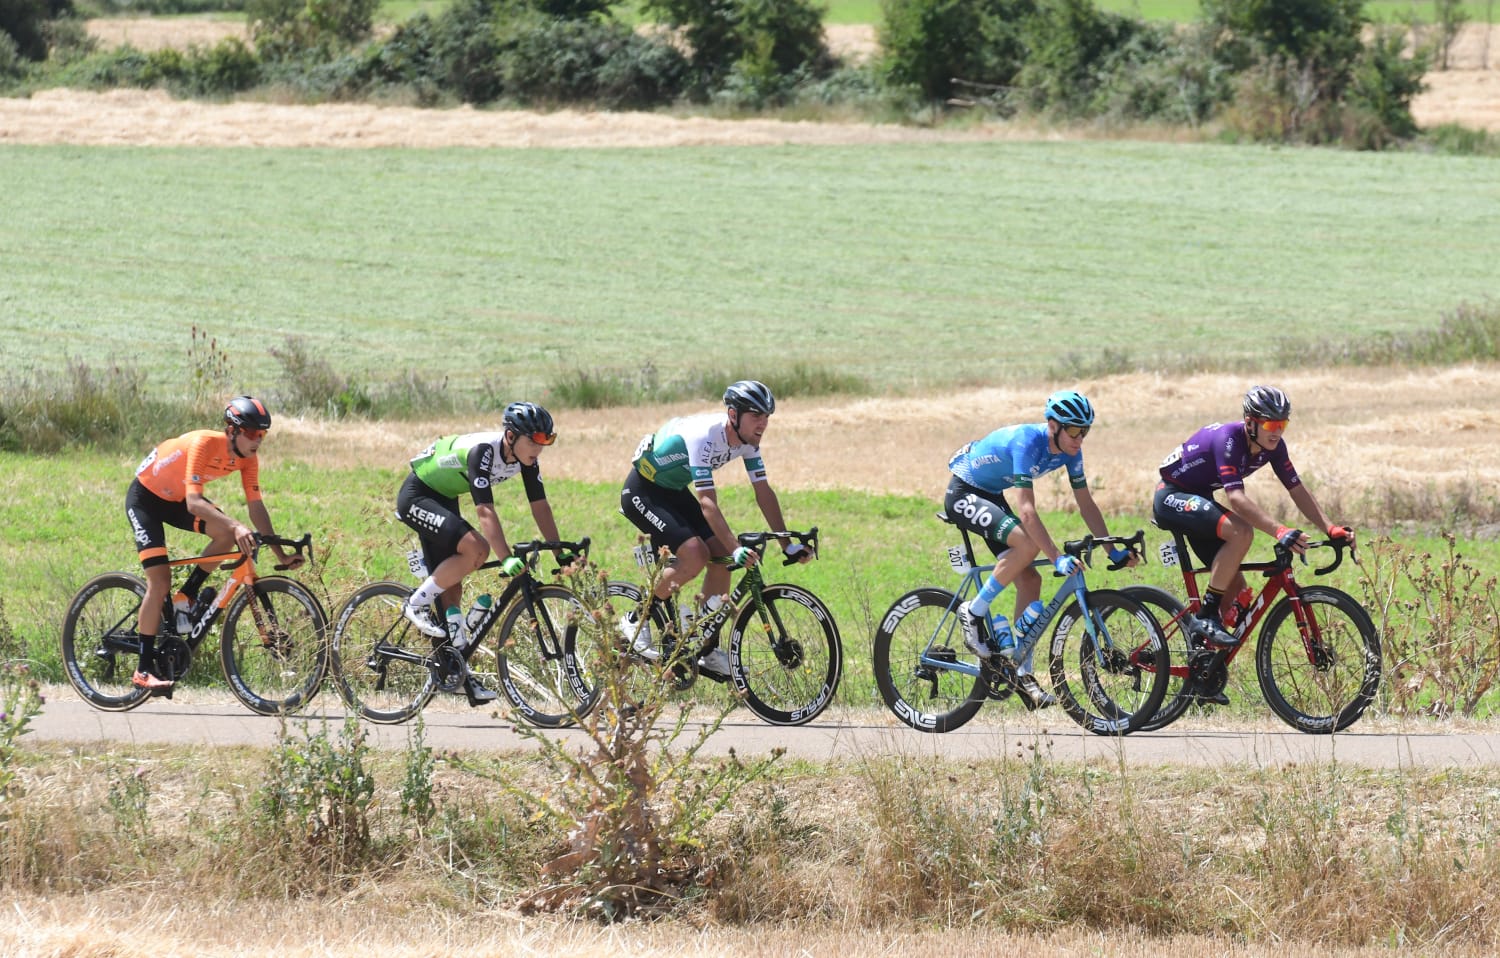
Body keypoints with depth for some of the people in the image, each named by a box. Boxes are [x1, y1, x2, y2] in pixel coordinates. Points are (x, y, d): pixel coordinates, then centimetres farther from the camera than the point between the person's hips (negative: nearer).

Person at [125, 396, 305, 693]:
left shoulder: (247, 457, -13)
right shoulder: (204, 444, -34)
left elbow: (256, 506, -8)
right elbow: (193, 502, -41)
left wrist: (281, 554, -14)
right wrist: (237, 526, -53)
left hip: (176, 499, 7)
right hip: (145, 497, -7)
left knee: (227, 534, -20)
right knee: (160, 582, -16)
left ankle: (186, 598, -1)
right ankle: (144, 670, -9)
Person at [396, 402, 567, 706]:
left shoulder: (525, 458, -9)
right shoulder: (483, 451, -33)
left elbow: (540, 506, -4)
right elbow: (485, 511, -39)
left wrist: (562, 554, -8)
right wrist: (507, 560, -46)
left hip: (443, 499, 8)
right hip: (416, 497, -8)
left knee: (451, 587, 4)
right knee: (476, 548, -28)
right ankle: (417, 603, -13)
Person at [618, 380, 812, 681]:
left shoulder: (747, 440, -10)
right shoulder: (704, 436, -34)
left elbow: (763, 491, -5)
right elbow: (707, 502, -39)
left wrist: (788, 543, -11)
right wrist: (736, 549, -46)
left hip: (674, 491, 8)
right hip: (642, 492, -8)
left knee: (722, 556, -6)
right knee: (695, 554, -25)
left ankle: (706, 651, 3)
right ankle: (635, 622, -6)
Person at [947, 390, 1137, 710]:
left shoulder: (1069, 450, -8)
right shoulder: (1026, 443, -32)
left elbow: (1086, 504, 1)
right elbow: (1027, 511, -37)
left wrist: (1113, 551, -4)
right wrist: (1057, 559, -42)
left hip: (991, 496, 8)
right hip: (963, 494, -8)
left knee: (1029, 581, -3)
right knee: (1027, 543, -31)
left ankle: (1022, 674, 1)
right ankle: (974, 613, -16)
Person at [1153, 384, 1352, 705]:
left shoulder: (1273, 446, -6)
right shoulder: (1228, 439, -31)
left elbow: (1297, 490, -3)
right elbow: (1236, 498, -40)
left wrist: (1331, 529, -17)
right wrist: (1279, 531, -51)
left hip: (1198, 500, 9)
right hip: (1172, 498, -9)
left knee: (1236, 588, 1)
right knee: (1241, 532, -33)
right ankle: (1206, 616, -22)